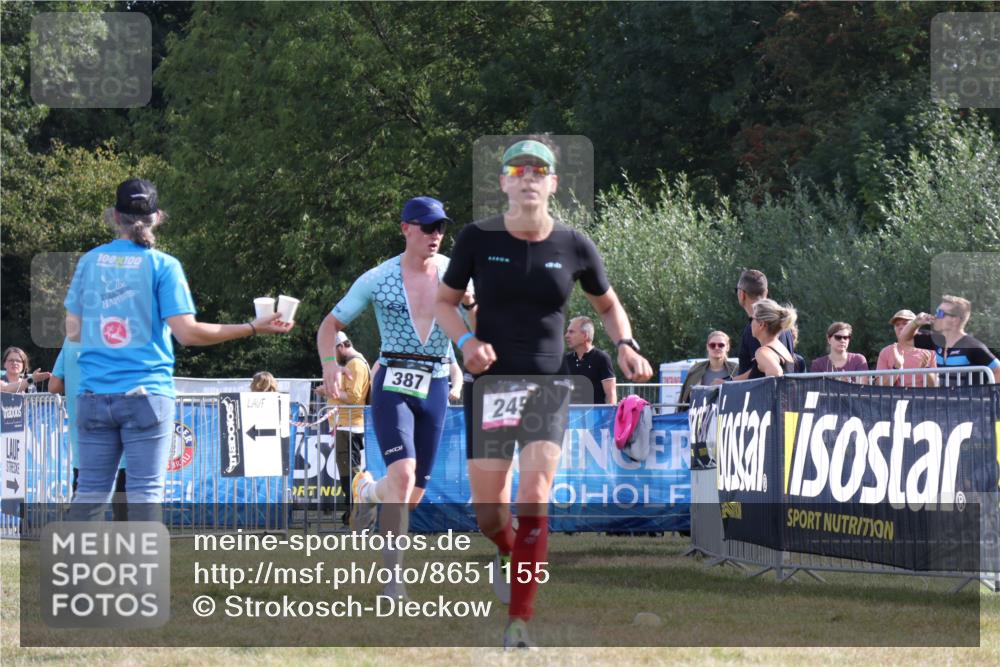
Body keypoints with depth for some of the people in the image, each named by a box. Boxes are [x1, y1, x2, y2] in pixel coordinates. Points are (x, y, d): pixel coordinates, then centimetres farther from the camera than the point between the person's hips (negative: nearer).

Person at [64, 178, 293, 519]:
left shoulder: (90, 261, 6)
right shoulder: (163, 266, -4)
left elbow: (73, 331, 10)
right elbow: (186, 332, -11)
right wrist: (252, 328, -5)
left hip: (94, 396, 3)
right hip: (146, 394, -3)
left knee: (90, 493, 6)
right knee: (145, 492, -2)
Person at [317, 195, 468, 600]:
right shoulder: (378, 279, -1)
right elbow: (330, 325, 6)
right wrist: (329, 363, -12)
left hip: (435, 388, 3)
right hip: (393, 385, -3)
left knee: (413, 495, 6)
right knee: (404, 473, -23)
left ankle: (367, 491, 41)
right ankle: (394, 576, -19)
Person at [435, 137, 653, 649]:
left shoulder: (574, 247, 0)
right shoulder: (479, 239, -3)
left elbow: (608, 305, 16)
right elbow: (445, 300, 9)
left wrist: (625, 345, -3)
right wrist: (466, 341, -11)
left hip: (547, 385, 0)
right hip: (489, 381, 0)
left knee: (534, 501, -16)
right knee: (488, 513, 0)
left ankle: (519, 621, -10)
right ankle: (507, 552, 38)